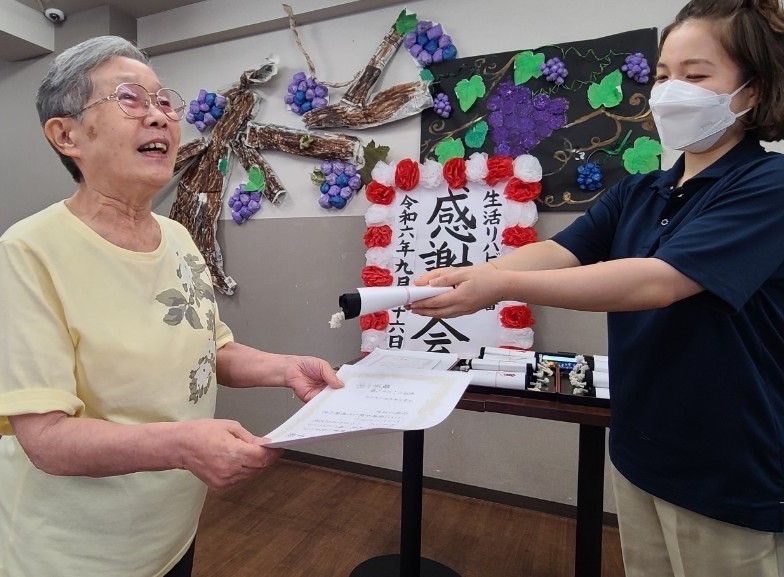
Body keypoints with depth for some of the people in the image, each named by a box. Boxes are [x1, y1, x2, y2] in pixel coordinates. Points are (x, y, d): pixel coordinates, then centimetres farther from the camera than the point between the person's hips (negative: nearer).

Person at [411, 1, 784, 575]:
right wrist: (462, 276, -28)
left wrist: (501, 284, -36)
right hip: (639, 454, 6)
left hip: (729, 475, -5)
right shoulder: (635, 194, 4)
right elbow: (557, 251, -11)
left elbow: (660, 281, -30)